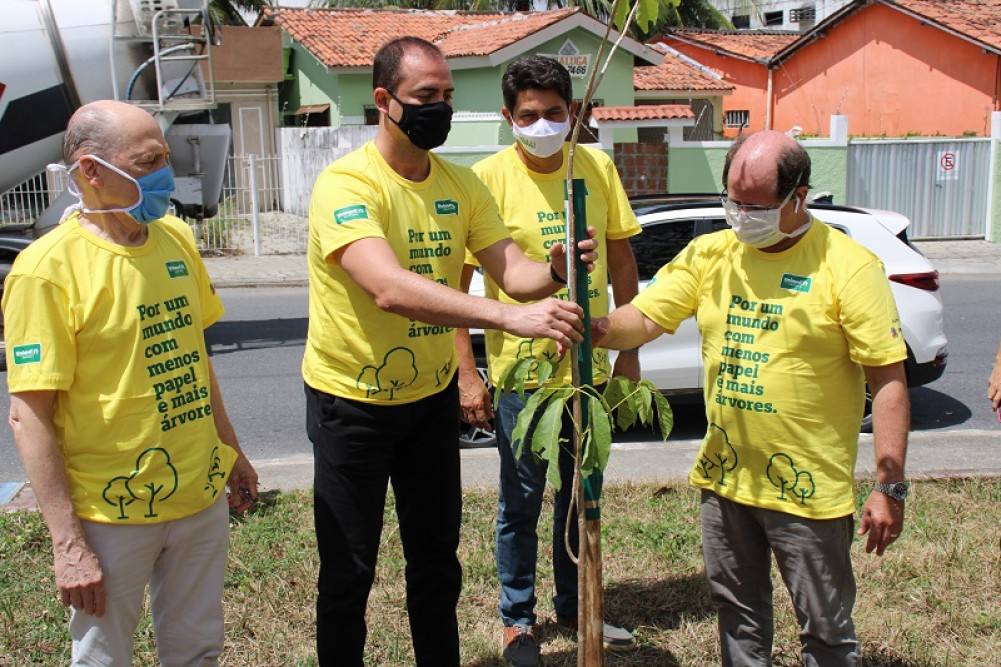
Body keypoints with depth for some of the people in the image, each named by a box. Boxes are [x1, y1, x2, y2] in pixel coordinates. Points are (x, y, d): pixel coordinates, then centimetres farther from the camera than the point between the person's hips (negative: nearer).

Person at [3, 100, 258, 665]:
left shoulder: (176, 237, 3)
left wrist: (232, 450, 18)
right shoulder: (48, 269, -17)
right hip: (112, 515, -5)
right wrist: (68, 544, -18)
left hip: (202, 495, 6)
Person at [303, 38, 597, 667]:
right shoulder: (346, 184, -22)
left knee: (437, 561, 18)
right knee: (349, 572, 9)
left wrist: (555, 271, -31)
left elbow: (513, 271, -8)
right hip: (352, 402, -5)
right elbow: (391, 289, -38)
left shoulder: (462, 184, -1)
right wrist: (509, 316, -47)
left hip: (432, 395, 6)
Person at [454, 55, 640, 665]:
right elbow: (455, 281, -11)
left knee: (581, 493, 18)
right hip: (520, 367, -4)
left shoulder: (597, 167, 1)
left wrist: (628, 351, 8)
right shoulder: (490, 177, -11)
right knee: (522, 500, 8)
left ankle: (574, 606, 38)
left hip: (589, 364, 4)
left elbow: (622, 259, 8)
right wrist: (466, 373, -15)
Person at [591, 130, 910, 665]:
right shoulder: (709, 254, 2)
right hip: (724, 478, 5)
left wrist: (889, 486, -14)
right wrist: (599, 329, -25)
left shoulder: (848, 266, -12)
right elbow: (645, 318, -1)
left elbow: (888, 379, -12)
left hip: (809, 486, -4)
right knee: (738, 615, 22)